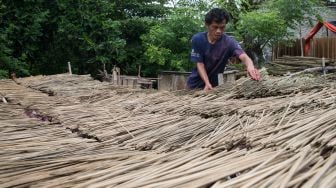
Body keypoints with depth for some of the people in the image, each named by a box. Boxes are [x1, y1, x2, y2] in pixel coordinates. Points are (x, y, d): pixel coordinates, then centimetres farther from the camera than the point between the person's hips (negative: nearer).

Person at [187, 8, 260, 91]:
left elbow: (244, 57, -35)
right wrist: (207, 83, -29)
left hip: (213, 83, 0)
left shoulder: (228, 42, -19)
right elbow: (199, 64, -15)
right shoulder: (197, 39, -16)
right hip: (195, 83, 0)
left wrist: (250, 67, -57)